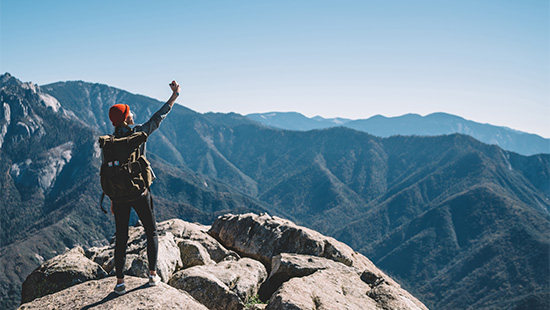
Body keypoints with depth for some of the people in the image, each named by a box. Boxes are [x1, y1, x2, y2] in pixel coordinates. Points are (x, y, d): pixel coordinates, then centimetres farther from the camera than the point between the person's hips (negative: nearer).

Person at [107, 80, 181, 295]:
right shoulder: (138, 133, -9)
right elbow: (159, 116, 1)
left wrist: (112, 199, 8)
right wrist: (175, 95, 11)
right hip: (139, 193, -3)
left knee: (121, 238, 9)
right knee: (151, 232, 15)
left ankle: (120, 281, 10)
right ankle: (153, 274, 16)